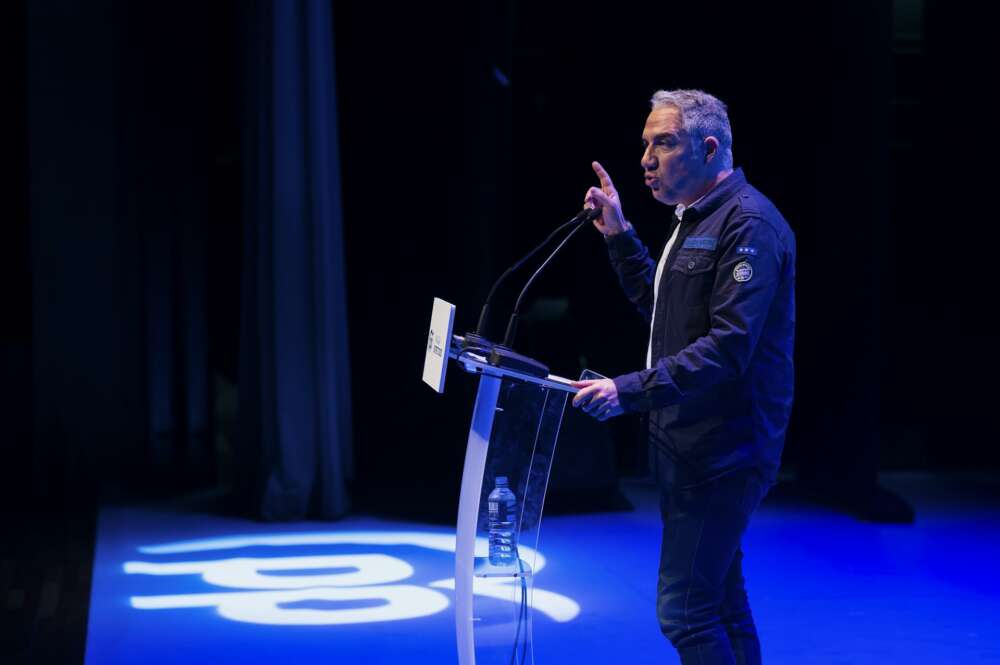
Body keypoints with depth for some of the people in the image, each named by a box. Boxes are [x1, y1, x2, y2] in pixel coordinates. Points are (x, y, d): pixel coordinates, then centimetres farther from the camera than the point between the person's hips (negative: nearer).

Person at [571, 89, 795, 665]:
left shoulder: (748, 223, -17)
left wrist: (630, 391, -31)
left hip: (723, 450, -10)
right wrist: (619, 236, 16)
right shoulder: (696, 219, 16)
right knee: (719, 600, 16)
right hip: (691, 444, 11)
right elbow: (664, 310, 24)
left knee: (685, 612, -11)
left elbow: (730, 346, -26)